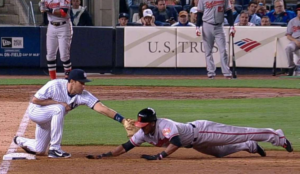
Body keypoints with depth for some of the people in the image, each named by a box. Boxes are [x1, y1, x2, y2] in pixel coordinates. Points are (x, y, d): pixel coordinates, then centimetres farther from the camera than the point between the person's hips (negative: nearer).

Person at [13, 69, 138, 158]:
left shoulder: (83, 96, -23)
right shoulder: (55, 86, -32)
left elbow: (101, 108, -33)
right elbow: (35, 100, -26)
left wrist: (123, 120, -45)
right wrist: (59, 103, -31)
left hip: (51, 118, 6)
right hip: (35, 111, -6)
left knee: (39, 151, 15)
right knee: (59, 109, -36)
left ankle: (21, 141, 49)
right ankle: (55, 149, -26)